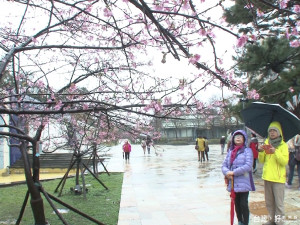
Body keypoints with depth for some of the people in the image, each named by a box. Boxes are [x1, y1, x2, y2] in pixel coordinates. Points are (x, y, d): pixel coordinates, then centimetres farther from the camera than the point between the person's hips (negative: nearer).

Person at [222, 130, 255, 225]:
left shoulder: (247, 150, -5)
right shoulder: (230, 151, 11)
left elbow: (248, 166, -16)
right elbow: (224, 165, 8)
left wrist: (233, 172, -18)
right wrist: (227, 172, -14)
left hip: (243, 183, -5)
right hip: (233, 183, 5)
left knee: (243, 204, -3)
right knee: (236, 204, 15)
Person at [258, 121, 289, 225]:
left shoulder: (283, 145, -3)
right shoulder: (266, 143, 10)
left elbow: (285, 161, -14)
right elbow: (261, 161, 10)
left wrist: (276, 152, -25)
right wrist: (260, 151, -7)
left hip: (278, 177, -5)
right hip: (267, 177, 5)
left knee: (279, 202, -2)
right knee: (269, 201, 14)